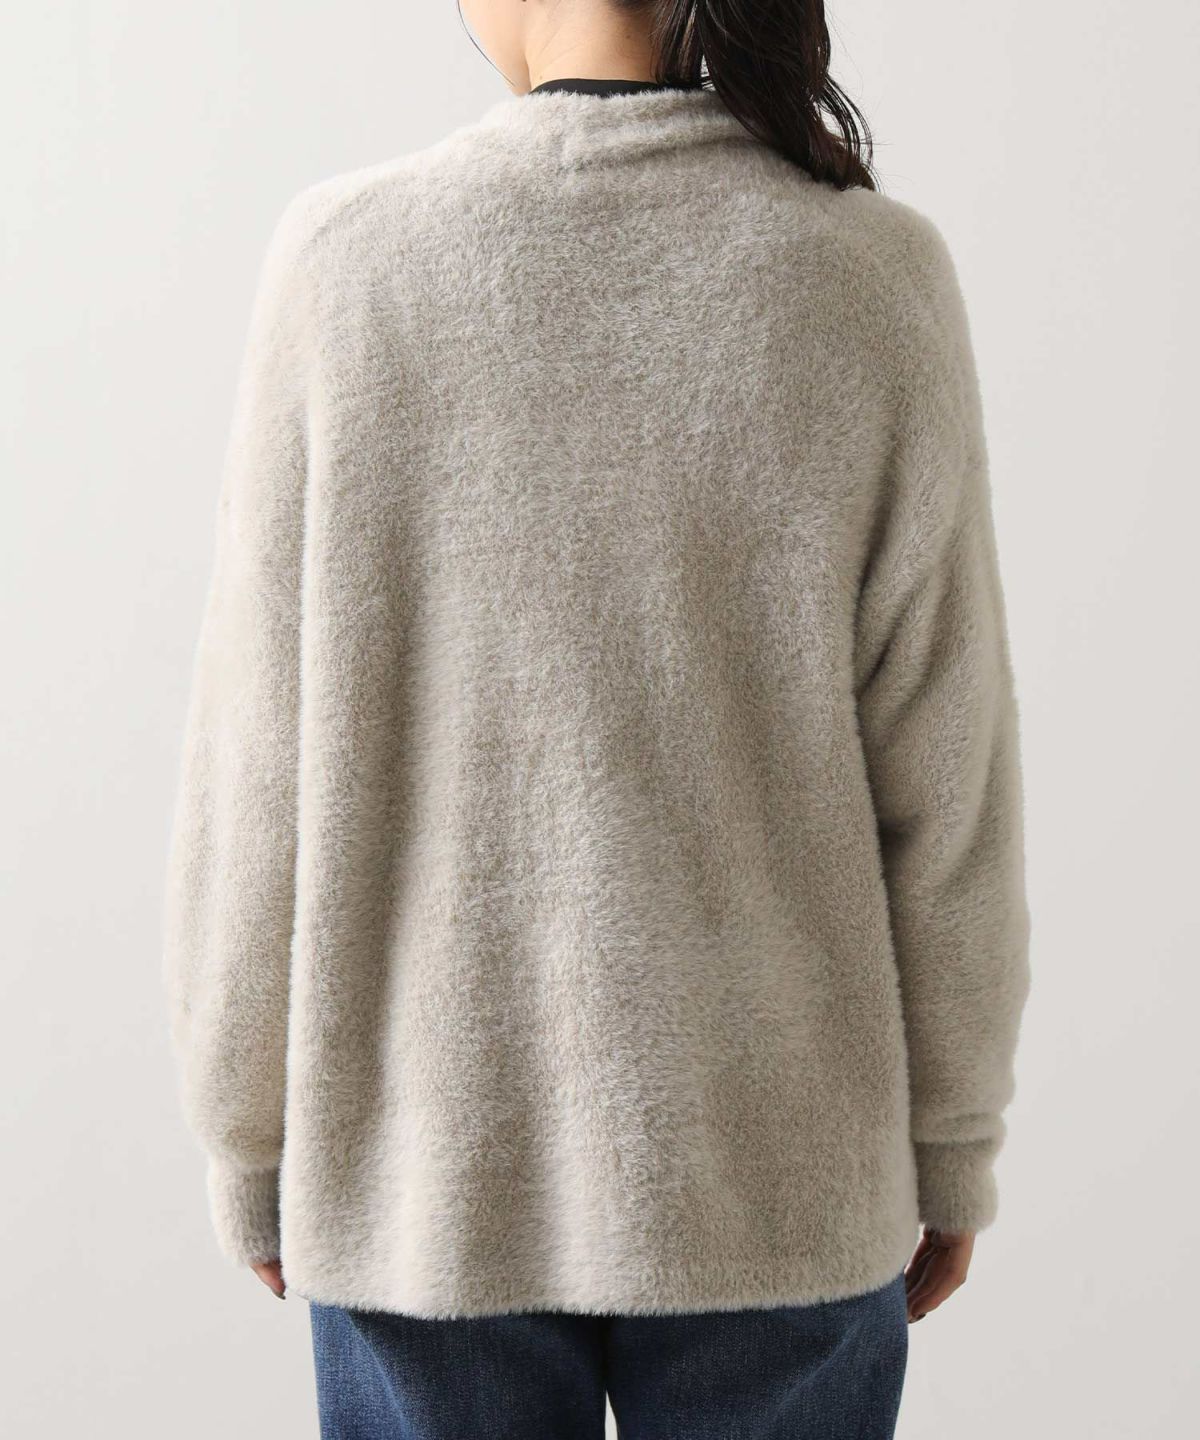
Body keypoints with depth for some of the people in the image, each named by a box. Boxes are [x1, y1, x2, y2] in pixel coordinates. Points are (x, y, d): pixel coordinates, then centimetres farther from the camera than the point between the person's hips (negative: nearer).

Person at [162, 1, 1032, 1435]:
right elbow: (942, 777, -7)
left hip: (426, 1165, 0)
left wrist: (248, 1142, 5)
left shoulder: (346, 259, -12)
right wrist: (952, 1142, 7)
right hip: (773, 1165, 1)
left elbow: (259, 778, -9)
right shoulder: (874, 273, -11)